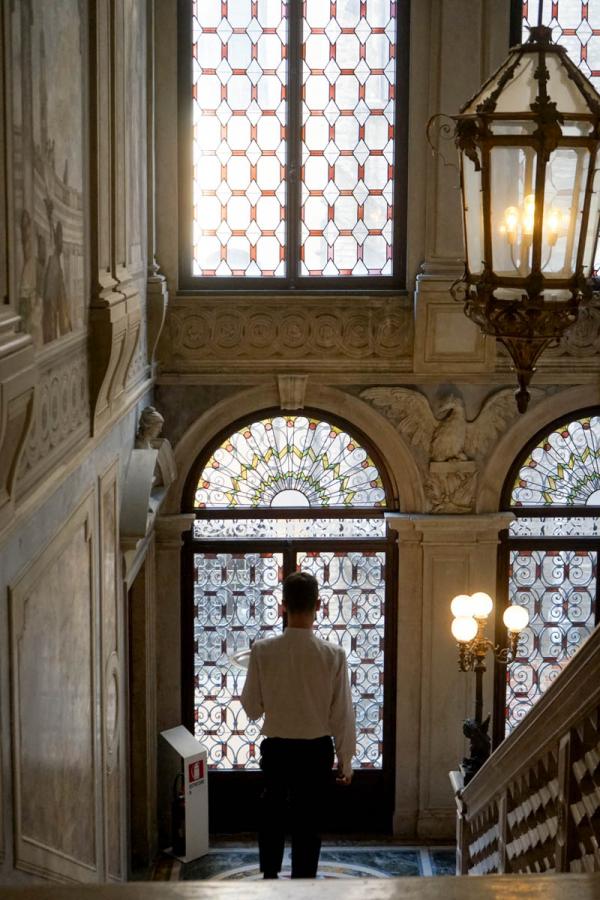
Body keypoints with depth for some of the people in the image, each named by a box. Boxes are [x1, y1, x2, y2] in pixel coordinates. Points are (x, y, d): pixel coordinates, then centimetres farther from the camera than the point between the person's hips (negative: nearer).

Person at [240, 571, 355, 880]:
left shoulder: (262, 650, -13)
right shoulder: (333, 654, -15)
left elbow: (251, 707, -5)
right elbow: (342, 713, -9)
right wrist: (345, 759, 3)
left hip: (276, 748, 1)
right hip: (316, 750, -1)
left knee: (271, 813, 24)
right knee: (308, 823, 11)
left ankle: (270, 875, 36)